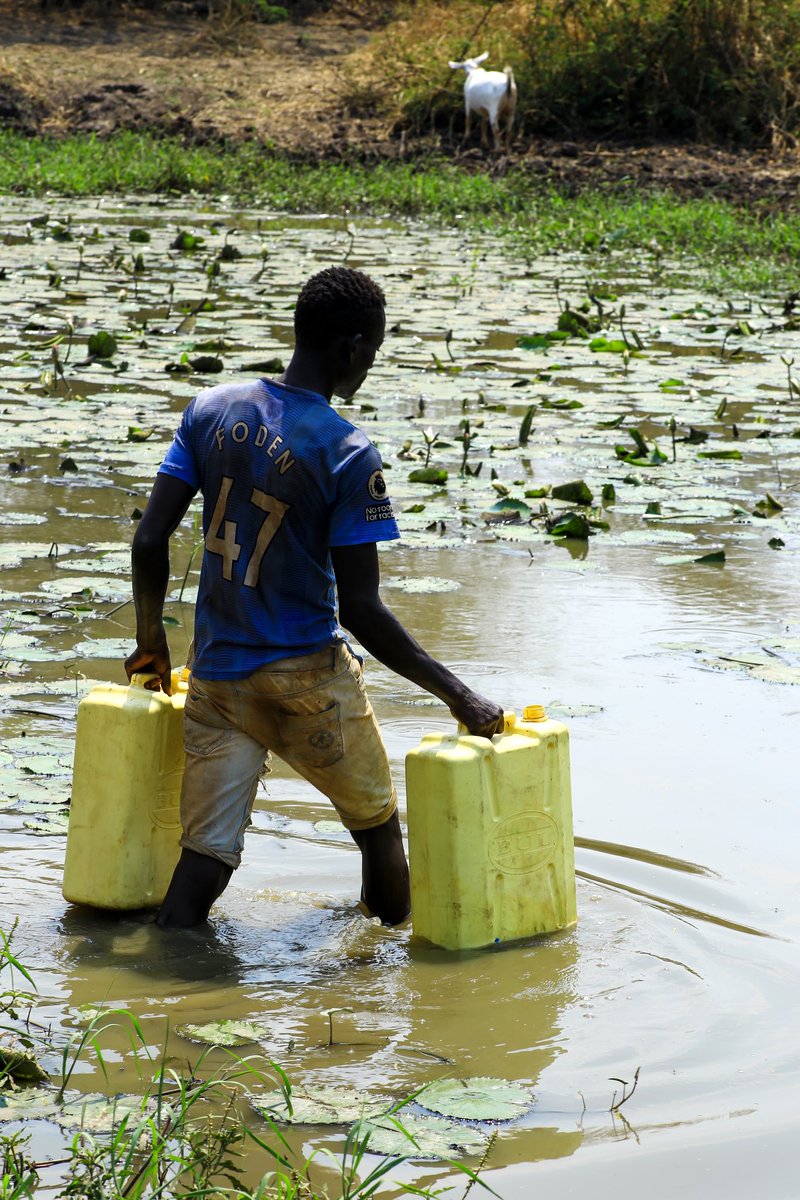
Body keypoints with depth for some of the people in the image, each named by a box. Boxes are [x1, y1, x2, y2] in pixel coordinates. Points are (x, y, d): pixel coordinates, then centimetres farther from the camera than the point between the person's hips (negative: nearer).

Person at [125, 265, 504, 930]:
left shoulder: (211, 411, -1)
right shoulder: (350, 455, -15)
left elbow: (150, 541, -1)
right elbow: (360, 607, -17)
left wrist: (152, 643, 15)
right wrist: (457, 694, -10)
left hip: (216, 674, 4)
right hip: (310, 676, -4)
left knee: (209, 851, 4)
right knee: (378, 826, 17)